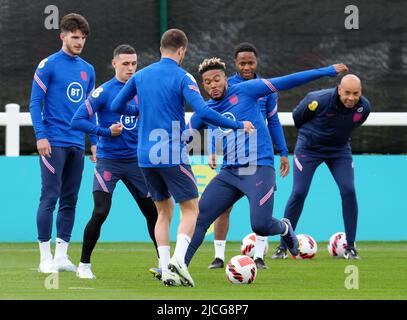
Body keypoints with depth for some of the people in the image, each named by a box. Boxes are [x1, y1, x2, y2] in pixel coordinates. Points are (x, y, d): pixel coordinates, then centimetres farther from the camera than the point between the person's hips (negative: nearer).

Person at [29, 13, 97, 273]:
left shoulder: (88, 70, 14)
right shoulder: (49, 65, -4)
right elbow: (35, 102, -6)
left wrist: (95, 141, 14)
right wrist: (40, 136, -14)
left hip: (77, 144, 6)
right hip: (54, 143, -6)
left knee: (70, 201, 6)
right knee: (50, 198, -7)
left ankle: (62, 255, 11)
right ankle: (45, 257, -3)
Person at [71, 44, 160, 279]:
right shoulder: (104, 91, -9)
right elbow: (78, 120, -12)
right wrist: (106, 132, -19)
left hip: (136, 161, 5)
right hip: (108, 161, -5)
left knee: (153, 213, 5)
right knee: (100, 213, -14)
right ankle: (84, 265, 1)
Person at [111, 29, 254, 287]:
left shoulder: (141, 76, 9)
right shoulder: (182, 78, -8)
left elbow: (117, 106, 18)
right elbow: (204, 112, -19)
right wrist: (238, 125, -10)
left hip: (146, 157, 6)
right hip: (173, 156, -6)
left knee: (164, 210, 14)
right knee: (191, 209, 2)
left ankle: (166, 270, 6)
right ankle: (178, 259, -19)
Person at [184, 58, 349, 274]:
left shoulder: (245, 91, -1)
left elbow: (285, 82, -2)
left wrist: (326, 71, -3)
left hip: (259, 169, -4)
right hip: (229, 173, 4)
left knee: (260, 226, -16)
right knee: (199, 217, -10)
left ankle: (285, 229, 19)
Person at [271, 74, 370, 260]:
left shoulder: (364, 108, -15)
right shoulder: (320, 100, -28)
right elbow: (298, 116, -5)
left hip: (340, 149, 3)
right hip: (309, 147, -3)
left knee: (348, 191, -14)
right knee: (299, 192, -11)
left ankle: (350, 247, -4)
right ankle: (282, 247, -1)